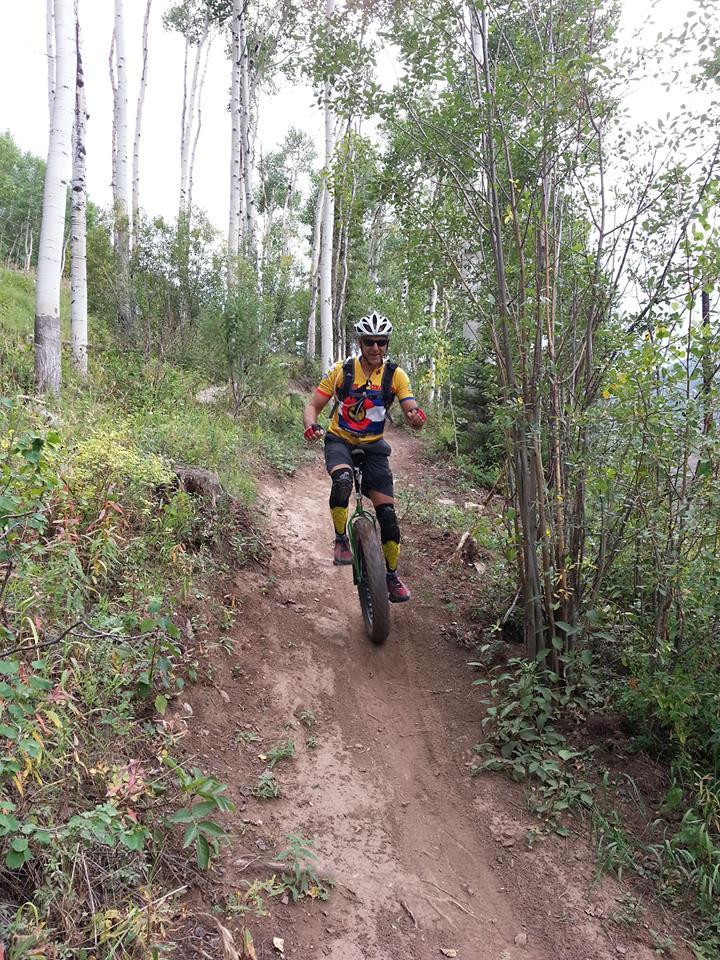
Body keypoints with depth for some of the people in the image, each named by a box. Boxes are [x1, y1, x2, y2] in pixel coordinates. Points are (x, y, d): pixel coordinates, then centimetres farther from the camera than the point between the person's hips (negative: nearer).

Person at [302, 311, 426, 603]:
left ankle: (391, 576, 13)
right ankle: (341, 541, -15)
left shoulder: (396, 375, -7)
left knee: (387, 513, -5)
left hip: (373, 446, 2)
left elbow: (412, 415, -12)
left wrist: (417, 417, -38)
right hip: (339, 440, -1)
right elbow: (313, 406, -6)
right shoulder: (341, 371, -10)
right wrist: (311, 426, -29)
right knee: (342, 479, -37)